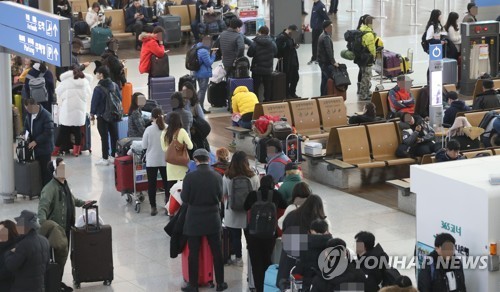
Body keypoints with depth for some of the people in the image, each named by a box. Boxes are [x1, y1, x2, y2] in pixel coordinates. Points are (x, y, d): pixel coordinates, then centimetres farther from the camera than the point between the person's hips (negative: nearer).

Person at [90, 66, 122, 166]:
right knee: (114, 135, 13)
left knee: (104, 137, -1)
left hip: (102, 116, -5)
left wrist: (92, 114, 0)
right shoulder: (114, 85, 0)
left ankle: (105, 159, 1)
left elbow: (94, 102, -14)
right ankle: (114, 156, 19)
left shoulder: (98, 88, -18)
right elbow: (120, 98, 6)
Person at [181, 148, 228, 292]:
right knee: (217, 252, 12)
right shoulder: (217, 177, -7)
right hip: (213, 219, 2)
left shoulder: (190, 177, -15)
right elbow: (220, 197, 3)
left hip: (194, 220, -2)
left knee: (194, 253, 6)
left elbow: (185, 199, -10)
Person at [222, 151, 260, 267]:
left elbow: (224, 195, -2)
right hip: (249, 212, 1)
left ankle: (238, 258, 19)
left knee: (235, 236, 12)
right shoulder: (253, 177, -11)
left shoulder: (227, 177, -13)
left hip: (232, 213, -1)